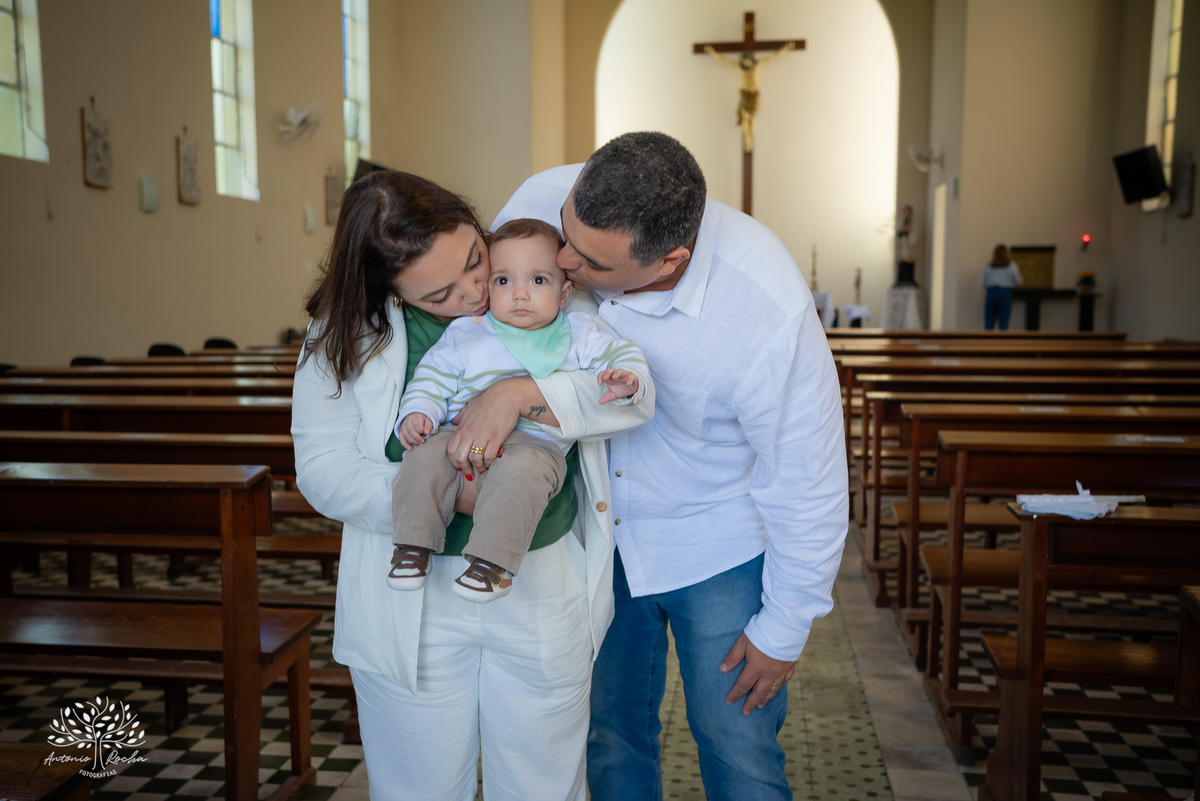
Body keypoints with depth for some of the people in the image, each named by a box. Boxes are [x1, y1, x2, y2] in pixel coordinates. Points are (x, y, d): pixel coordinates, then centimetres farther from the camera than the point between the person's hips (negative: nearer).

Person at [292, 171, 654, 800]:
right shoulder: (345, 335, -7)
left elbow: (636, 393, -13)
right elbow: (322, 469, -11)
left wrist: (518, 394, -30)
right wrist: (448, 495, -25)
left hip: (545, 593, 1)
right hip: (415, 603, 0)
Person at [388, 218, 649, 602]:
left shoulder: (577, 334, 10)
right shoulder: (465, 334, 13)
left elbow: (622, 354, 8)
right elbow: (434, 376, 15)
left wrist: (626, 380, -15)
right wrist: (416, 413, -2)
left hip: (535, 444, -2)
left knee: (517, 474, -35)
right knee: (424, 457, -25)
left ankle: (493, 561, -27)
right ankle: (413, 544, -10)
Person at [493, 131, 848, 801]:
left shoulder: (769, 309, -33)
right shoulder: (546, 200, -22)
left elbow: (808, 480, -19)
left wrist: (785, 630, -9)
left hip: (718, 542, -3)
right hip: (598, 528, 4)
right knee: (610, 736, 17)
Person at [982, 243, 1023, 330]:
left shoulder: (987, 266, 3)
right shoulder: (1012, 266, 1)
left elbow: (984, 284, 4)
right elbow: (1018, 283, 6)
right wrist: (1018, 273, 24)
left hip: (990, 293, 1)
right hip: (1005, 293, -1)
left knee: (988, 323, 2)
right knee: (1004, 323, 0)